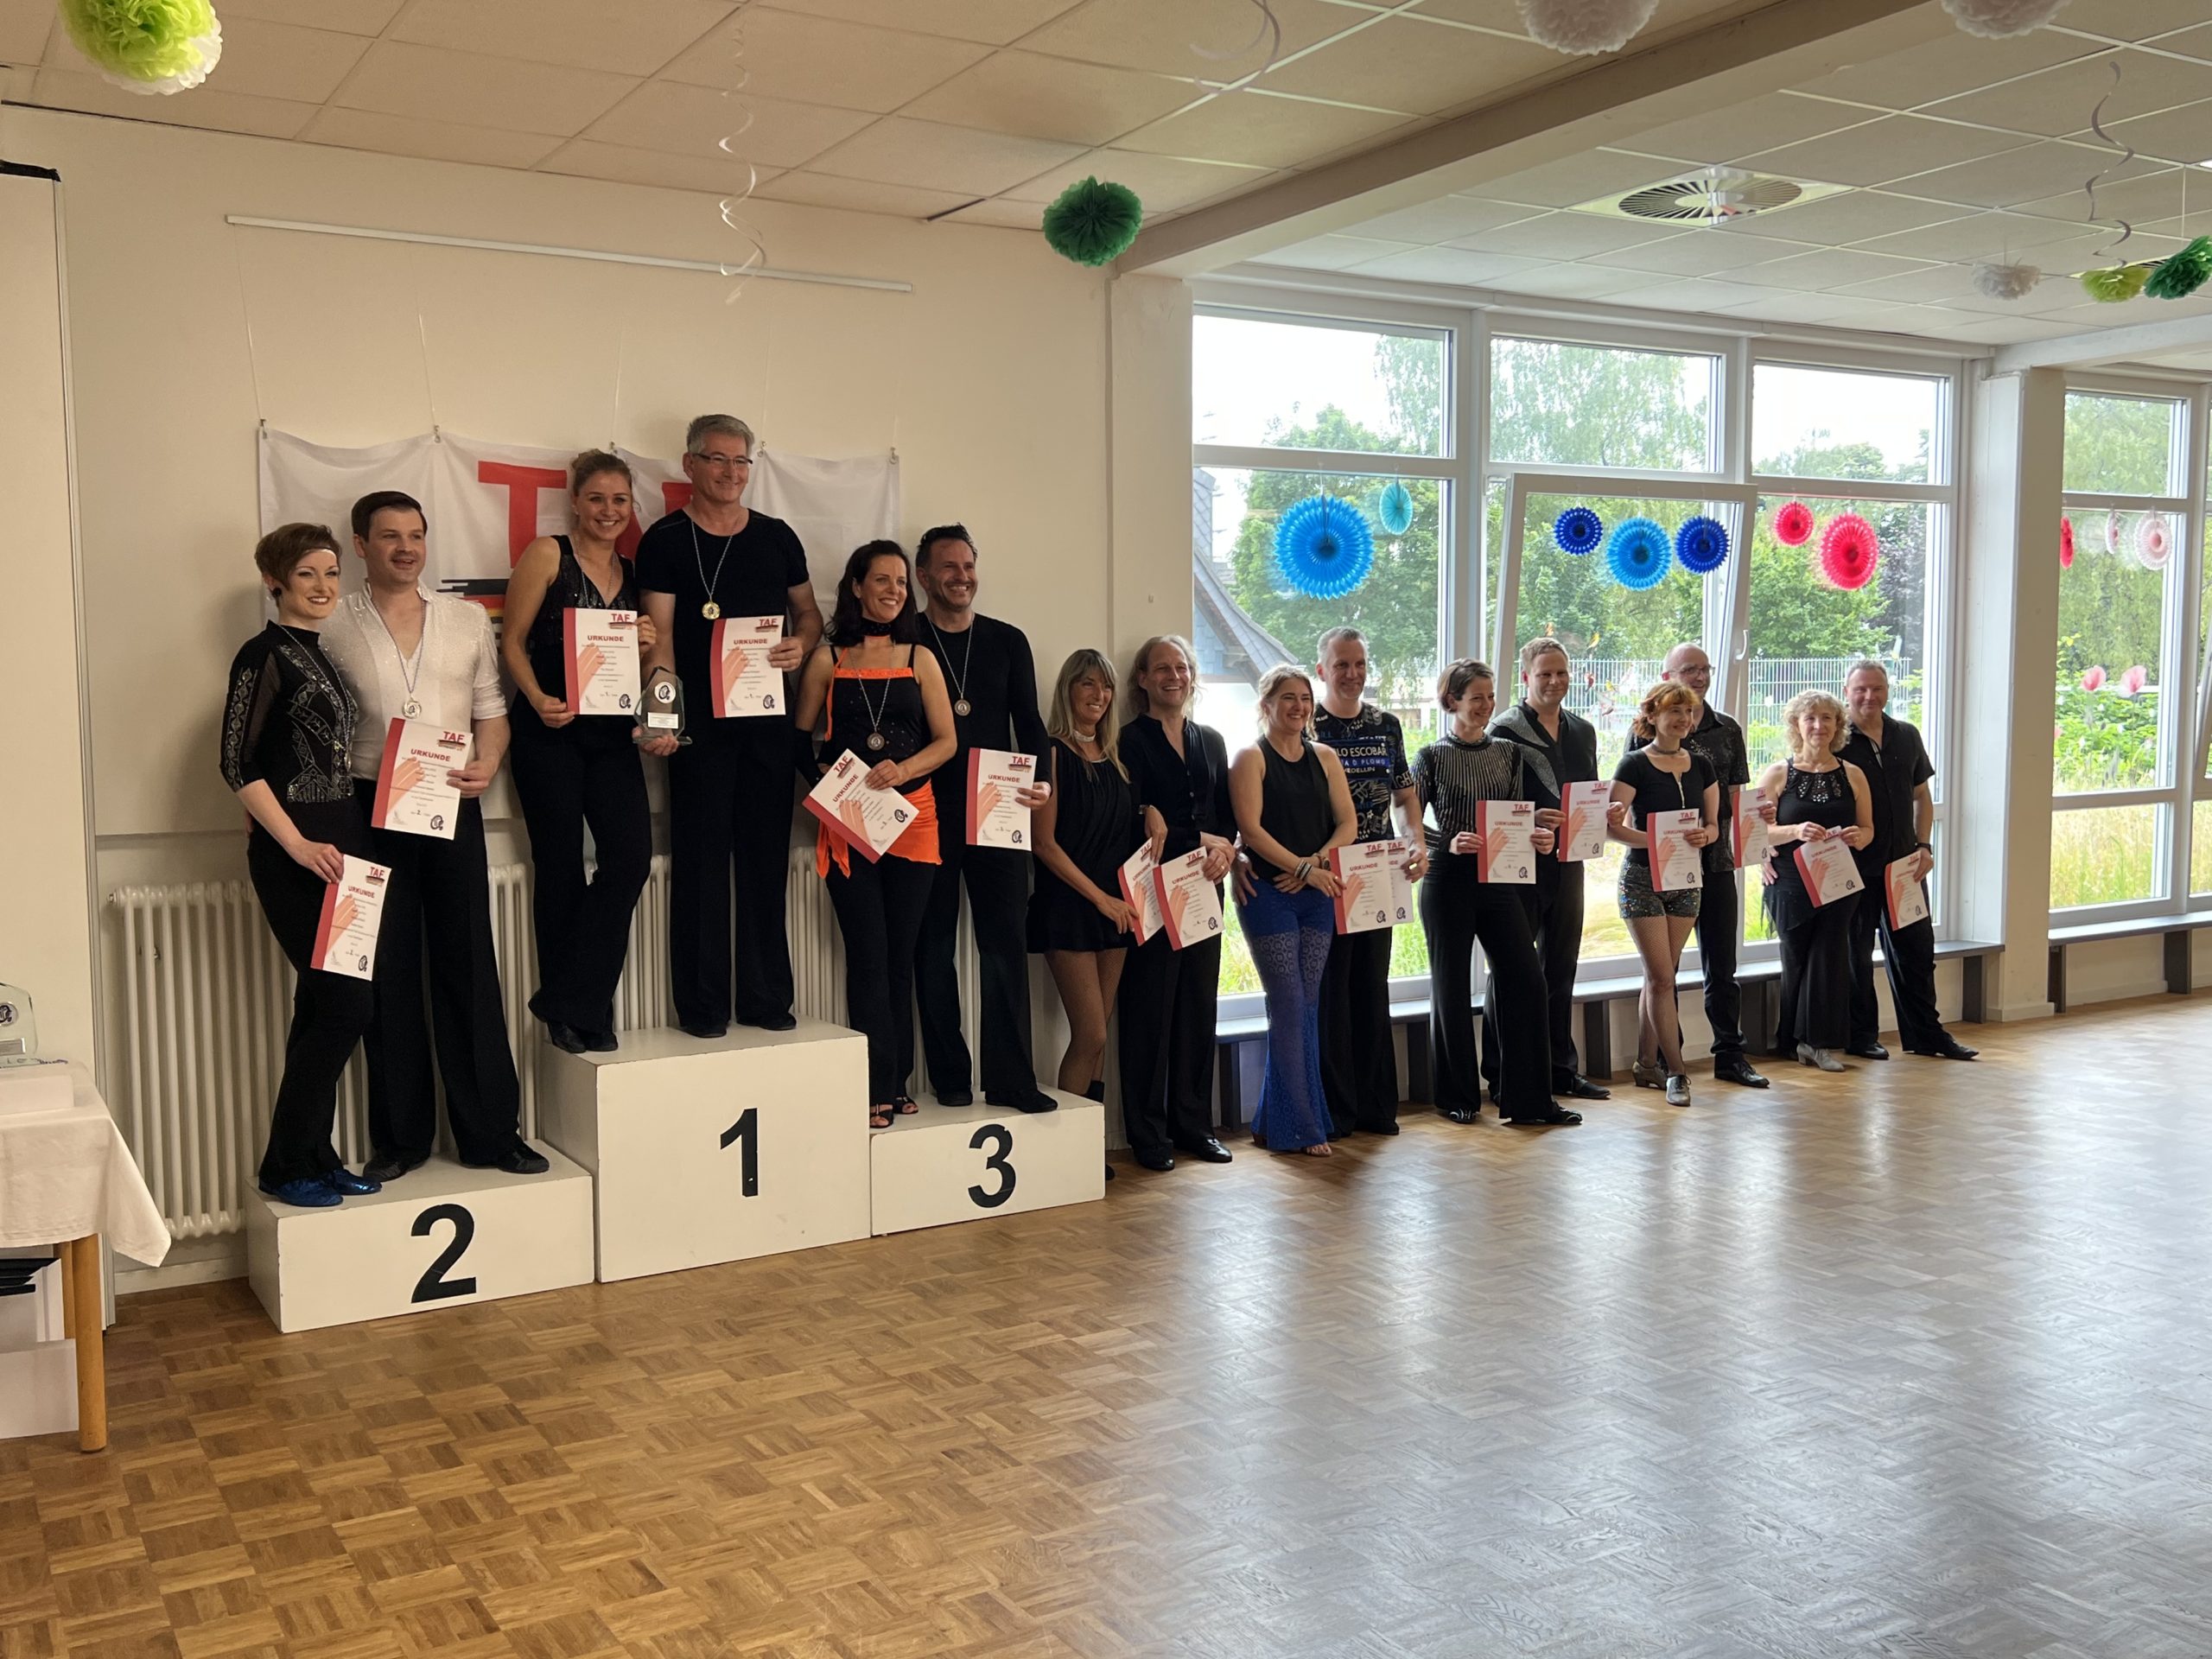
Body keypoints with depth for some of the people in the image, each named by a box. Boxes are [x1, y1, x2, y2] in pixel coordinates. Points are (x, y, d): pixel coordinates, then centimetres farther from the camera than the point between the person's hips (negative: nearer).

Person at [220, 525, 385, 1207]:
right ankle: (285, 1165, 3)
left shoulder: (323, 656, 15)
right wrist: (298, 845, -19)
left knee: (326, 1004, 10)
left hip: (339, 846, 8)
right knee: (348, 1002, -8)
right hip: (293, 854, -8)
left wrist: (353, 841, 10)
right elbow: (240, 765, -14)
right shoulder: (265, 656, -8)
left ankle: (313, 1157, 19)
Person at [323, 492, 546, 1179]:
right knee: (387, 973, 5)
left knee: (469, 965, 3)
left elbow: (490, 710, 13)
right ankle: (400, 1136, 15)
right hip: (370, 810, -1)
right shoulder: (334, 626, 3)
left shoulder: (467, 620, 11)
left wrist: (486, 767, -6)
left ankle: (490, 1130, 10)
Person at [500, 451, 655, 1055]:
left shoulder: (632, 573, 14)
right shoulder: (547, 554, -1)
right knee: (560, 864, 0)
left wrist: (645, 644, 0)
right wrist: (539, 701, -18)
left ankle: (570, 1003, 2)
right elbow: (512, 641, -3)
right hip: (550, 729, -5)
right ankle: (572, 1008, 13)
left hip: (611, 731, 5)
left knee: (632, 854, -9)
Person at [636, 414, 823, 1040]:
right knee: (701, 859, -2)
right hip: (700, 722, -4)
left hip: (767, 717, 4)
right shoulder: (665, 541, 1)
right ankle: (702, 1003, 4)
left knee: (767, 858, 6)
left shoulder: (777, 537, 12)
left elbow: (809, 613, 21)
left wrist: (802, 644, -3)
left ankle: (766, 997, 14)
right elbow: (660, 634, -7)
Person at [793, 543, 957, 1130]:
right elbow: (799, 737, 4)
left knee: (900, 953, 6)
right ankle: (877, 1087, -1)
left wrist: (901, 770, -10)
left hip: (912, 816, 2)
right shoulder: (828, 659, 5)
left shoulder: (920, 658, 9)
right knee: (868, 953, -5)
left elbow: (946, 740, 6)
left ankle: (896, 1080, 15)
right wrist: (827, 777, -14)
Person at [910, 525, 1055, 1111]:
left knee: (1005, 942, -1)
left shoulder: (1007, 641, 11)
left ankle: (1011, 1078, 4)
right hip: (928, 813, -1)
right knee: (934, 946, 4)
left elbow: (1029, 722, 10)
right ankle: (950, 1077, 13)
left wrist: (1041, 779, -6)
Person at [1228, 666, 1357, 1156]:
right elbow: (1250, 827, -13)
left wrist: (1314, 864, -11)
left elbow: (1347, 823, 7)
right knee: (1291, 1008, -6)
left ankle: (1274, 1122, 16)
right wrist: (1304, 868, -19)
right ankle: (1301, 1128, 2)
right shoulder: (1251, 758, -2)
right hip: (1269, 893, -5)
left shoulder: (1325, 758, 13)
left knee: (1307, 1008, 6)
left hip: (1318, 895, 5)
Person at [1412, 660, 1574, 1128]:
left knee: (1525, 978, -3)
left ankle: (1527, 1098, 4)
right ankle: (1458, 1097, 17)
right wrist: (1448, 842, -20)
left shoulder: (1509, 753, 10)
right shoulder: (1433, 757, -2)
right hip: (1448, 881, -4)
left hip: (1500, 879, 4)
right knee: (1452, 985, 4)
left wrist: (1537, 836, -7)